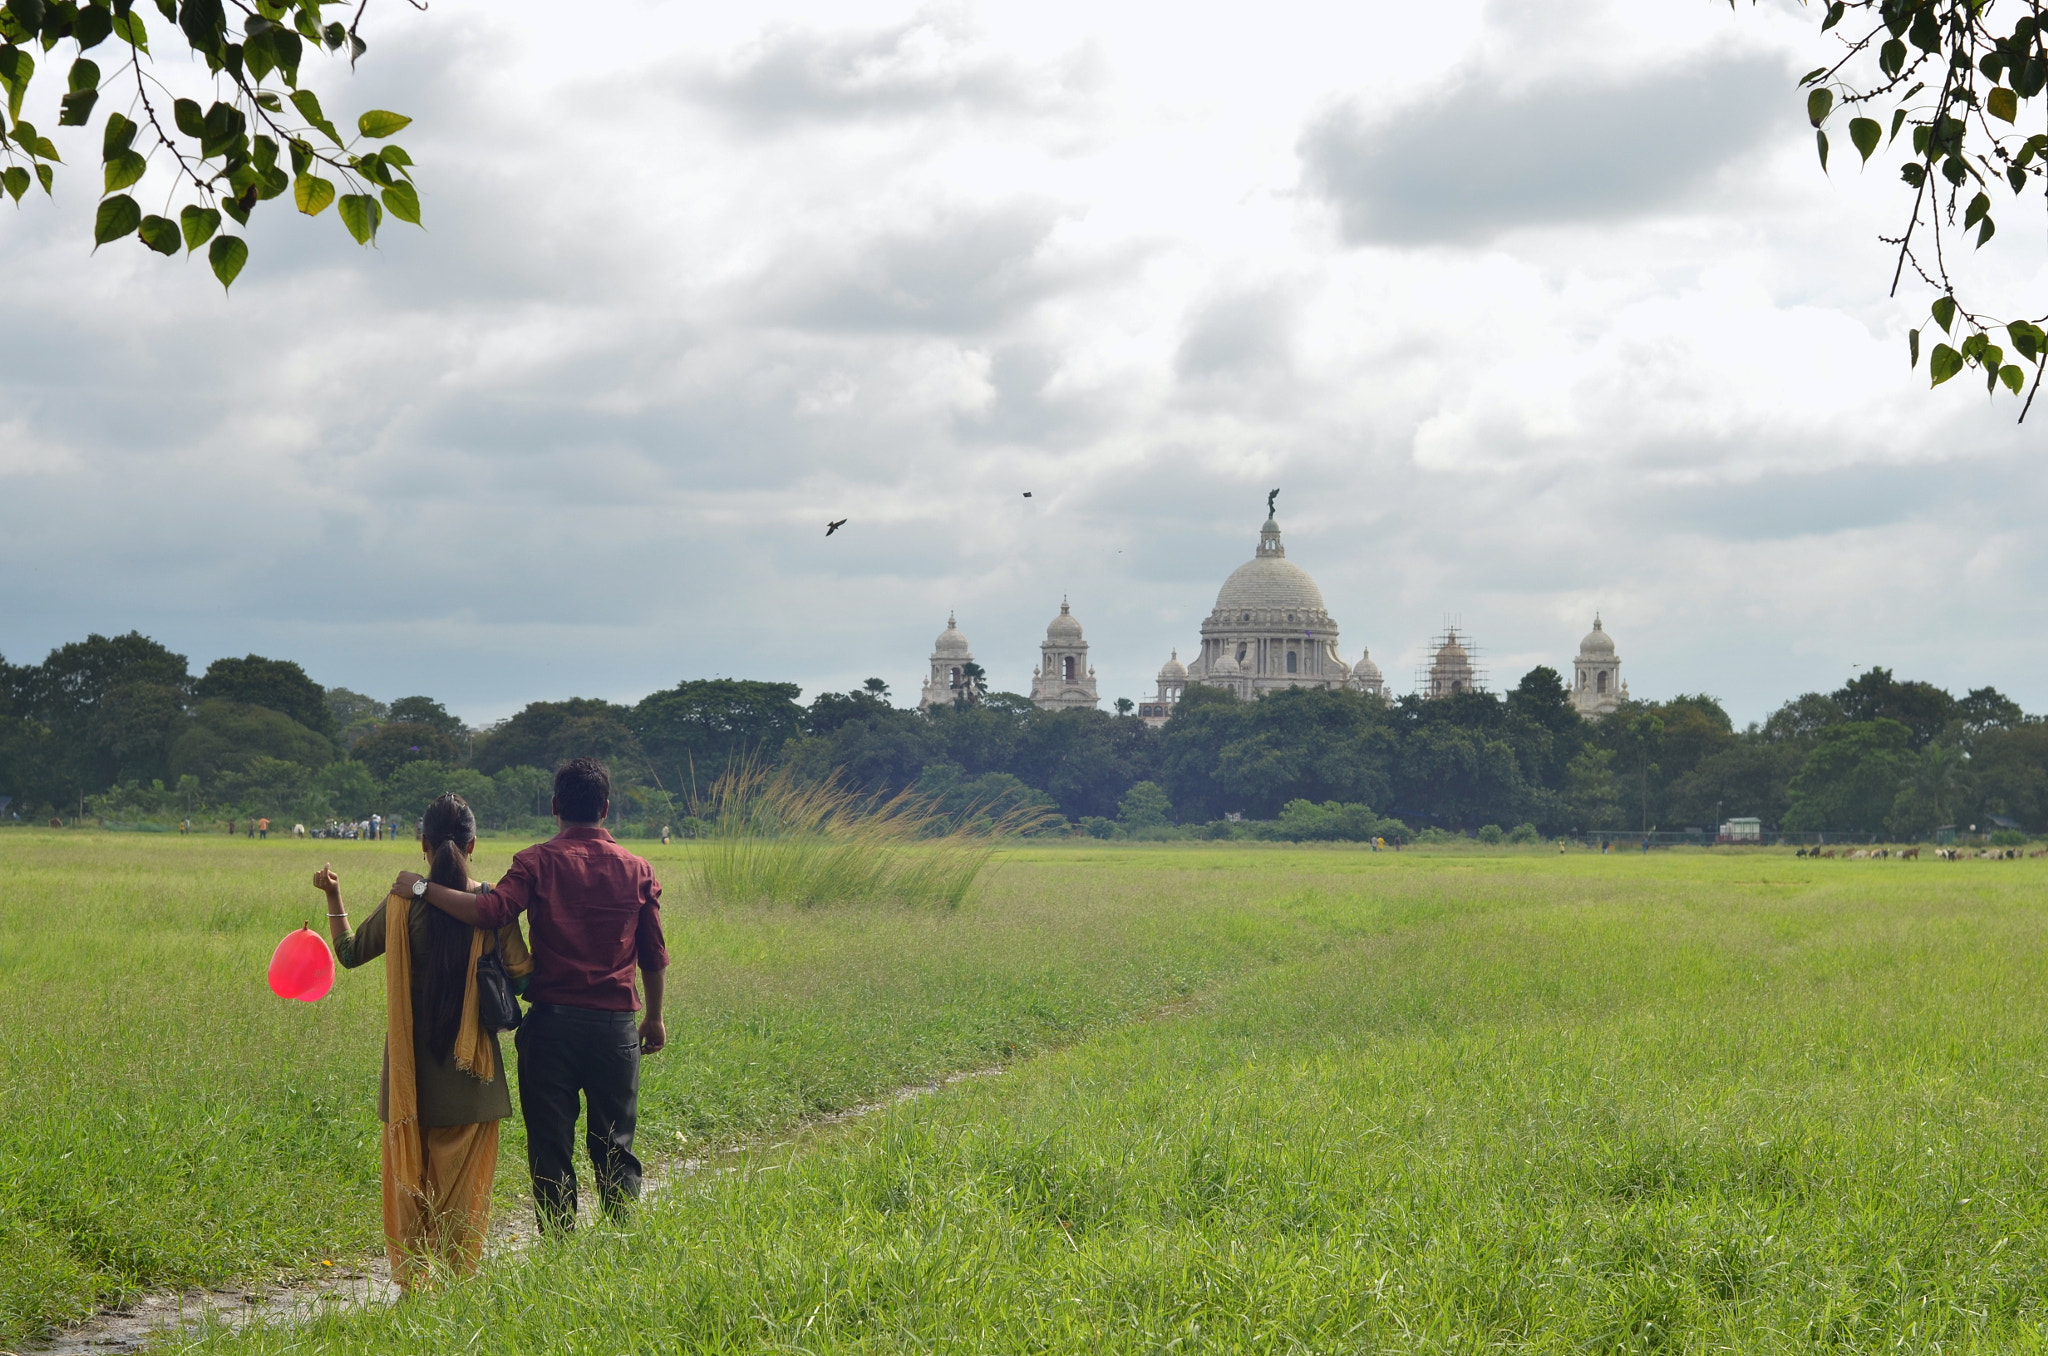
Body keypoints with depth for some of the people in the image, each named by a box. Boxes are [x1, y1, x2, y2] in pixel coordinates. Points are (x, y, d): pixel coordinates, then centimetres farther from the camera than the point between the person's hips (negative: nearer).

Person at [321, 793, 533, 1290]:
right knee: (463, 1185, 7)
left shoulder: (402, 904, -6)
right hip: (470, 1070, 0)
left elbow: (349, 952, 8)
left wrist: (332, 897, 20)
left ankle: (412, 1282, 12)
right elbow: (521, 974, -8)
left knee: (409, 1177, 11)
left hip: (412, 1067, 1)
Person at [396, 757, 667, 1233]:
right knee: (614, 1149, 9)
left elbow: (491, 911, -21)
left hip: (551, 1021, -2)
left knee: (551, 1147, 5)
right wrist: (654, 1018, 21)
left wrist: (423, 888, -12)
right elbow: (654, 956, 8)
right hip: (615, 1026, 2)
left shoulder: (539, 862, -5)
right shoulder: (637, 870, 4)